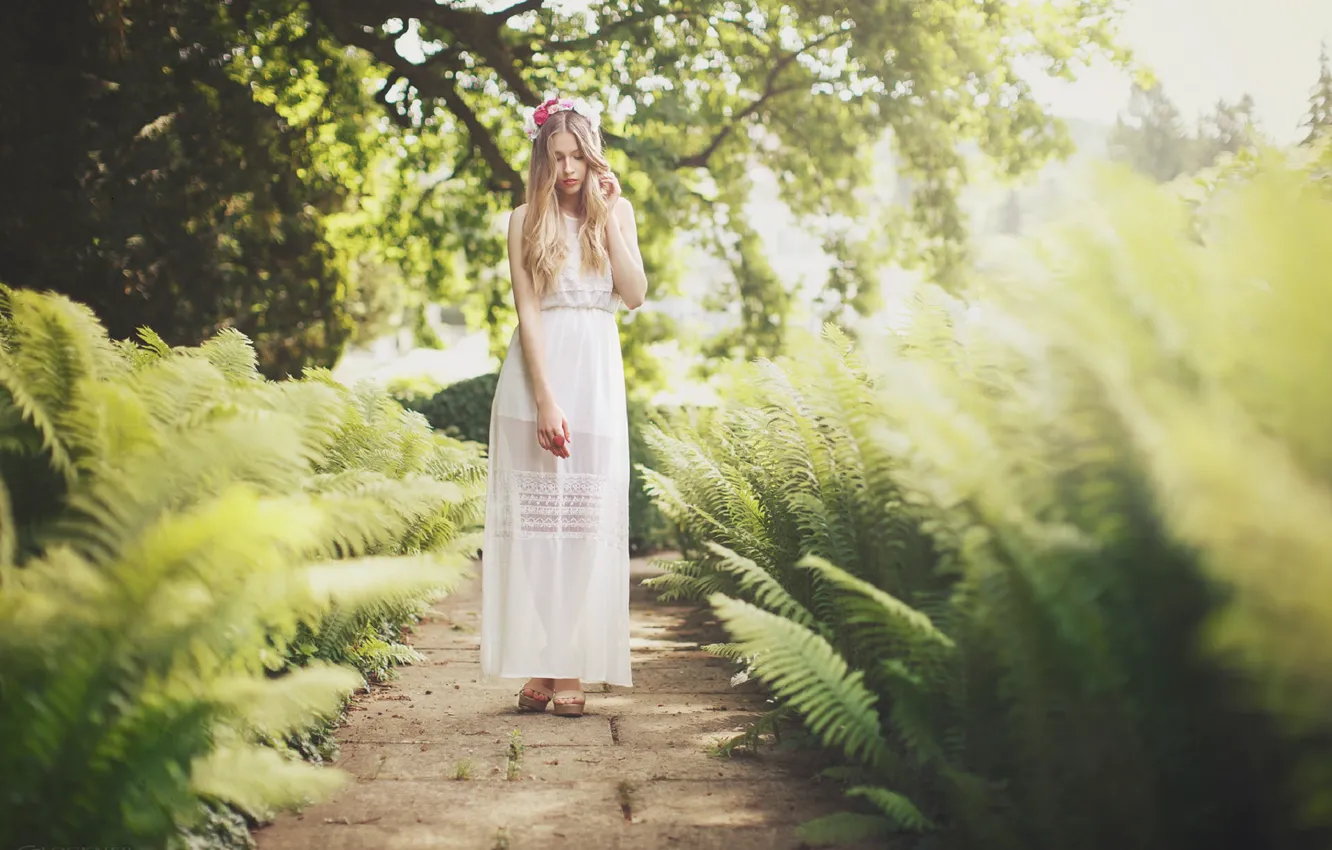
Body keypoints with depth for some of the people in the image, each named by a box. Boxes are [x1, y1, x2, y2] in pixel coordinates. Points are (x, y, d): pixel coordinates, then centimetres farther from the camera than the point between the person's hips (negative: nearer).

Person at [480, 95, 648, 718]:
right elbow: (527, 313, -5)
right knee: (533, 514, -4)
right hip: (537, 369, -2)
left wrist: (608, 216, -6)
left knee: (586, 517, -2)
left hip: (596, 371, 2)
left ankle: (574, 669, 0)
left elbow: (635, 294, -1)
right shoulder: (527, 221, 4)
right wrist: (544, 401, -14)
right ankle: (537, 665, -1)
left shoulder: (617, 211, 11)